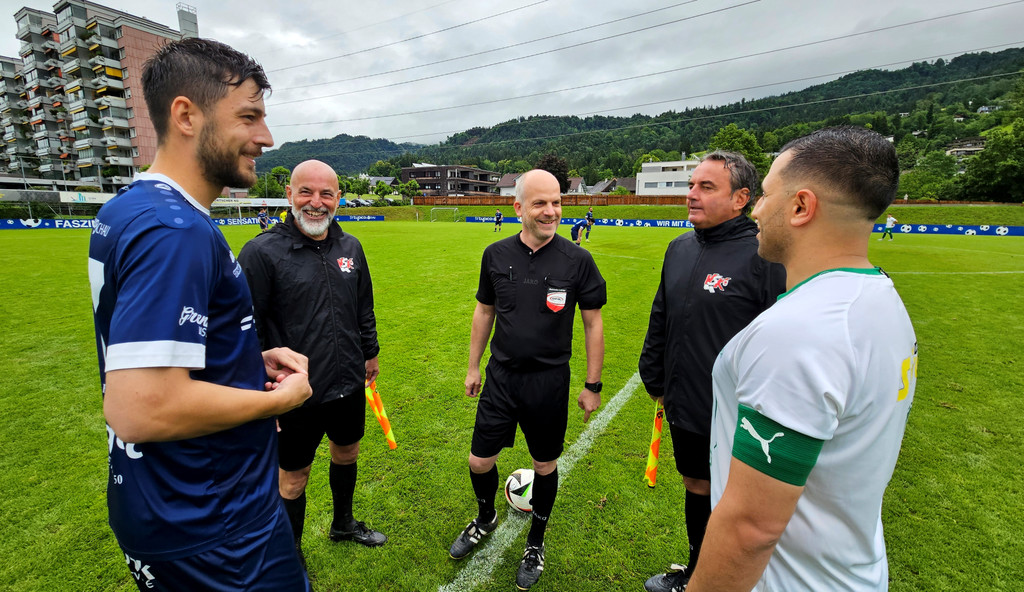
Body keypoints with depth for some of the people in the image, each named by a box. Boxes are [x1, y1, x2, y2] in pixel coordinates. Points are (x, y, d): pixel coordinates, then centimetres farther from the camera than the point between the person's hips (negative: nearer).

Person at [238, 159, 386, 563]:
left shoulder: (350, 247, 2)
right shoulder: (262, 252, -14)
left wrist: (370, 351, 17)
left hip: (350, 386, 6)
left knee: (347, 454, 24)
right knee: (293, 477, 13)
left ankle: (343, 524, 51)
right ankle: (291, 557, 40)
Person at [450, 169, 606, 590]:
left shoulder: (577, 261, -10)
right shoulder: (496, 255, -3)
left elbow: (593, 324, -3)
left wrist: (592, 385, -2)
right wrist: (473, 366, 12)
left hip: (549, 381, -2)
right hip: (501, 376, 2)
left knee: (545, 465, 14)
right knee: (479, 461, 11)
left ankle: (535, 545, 41)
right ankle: (486, 519, 45)